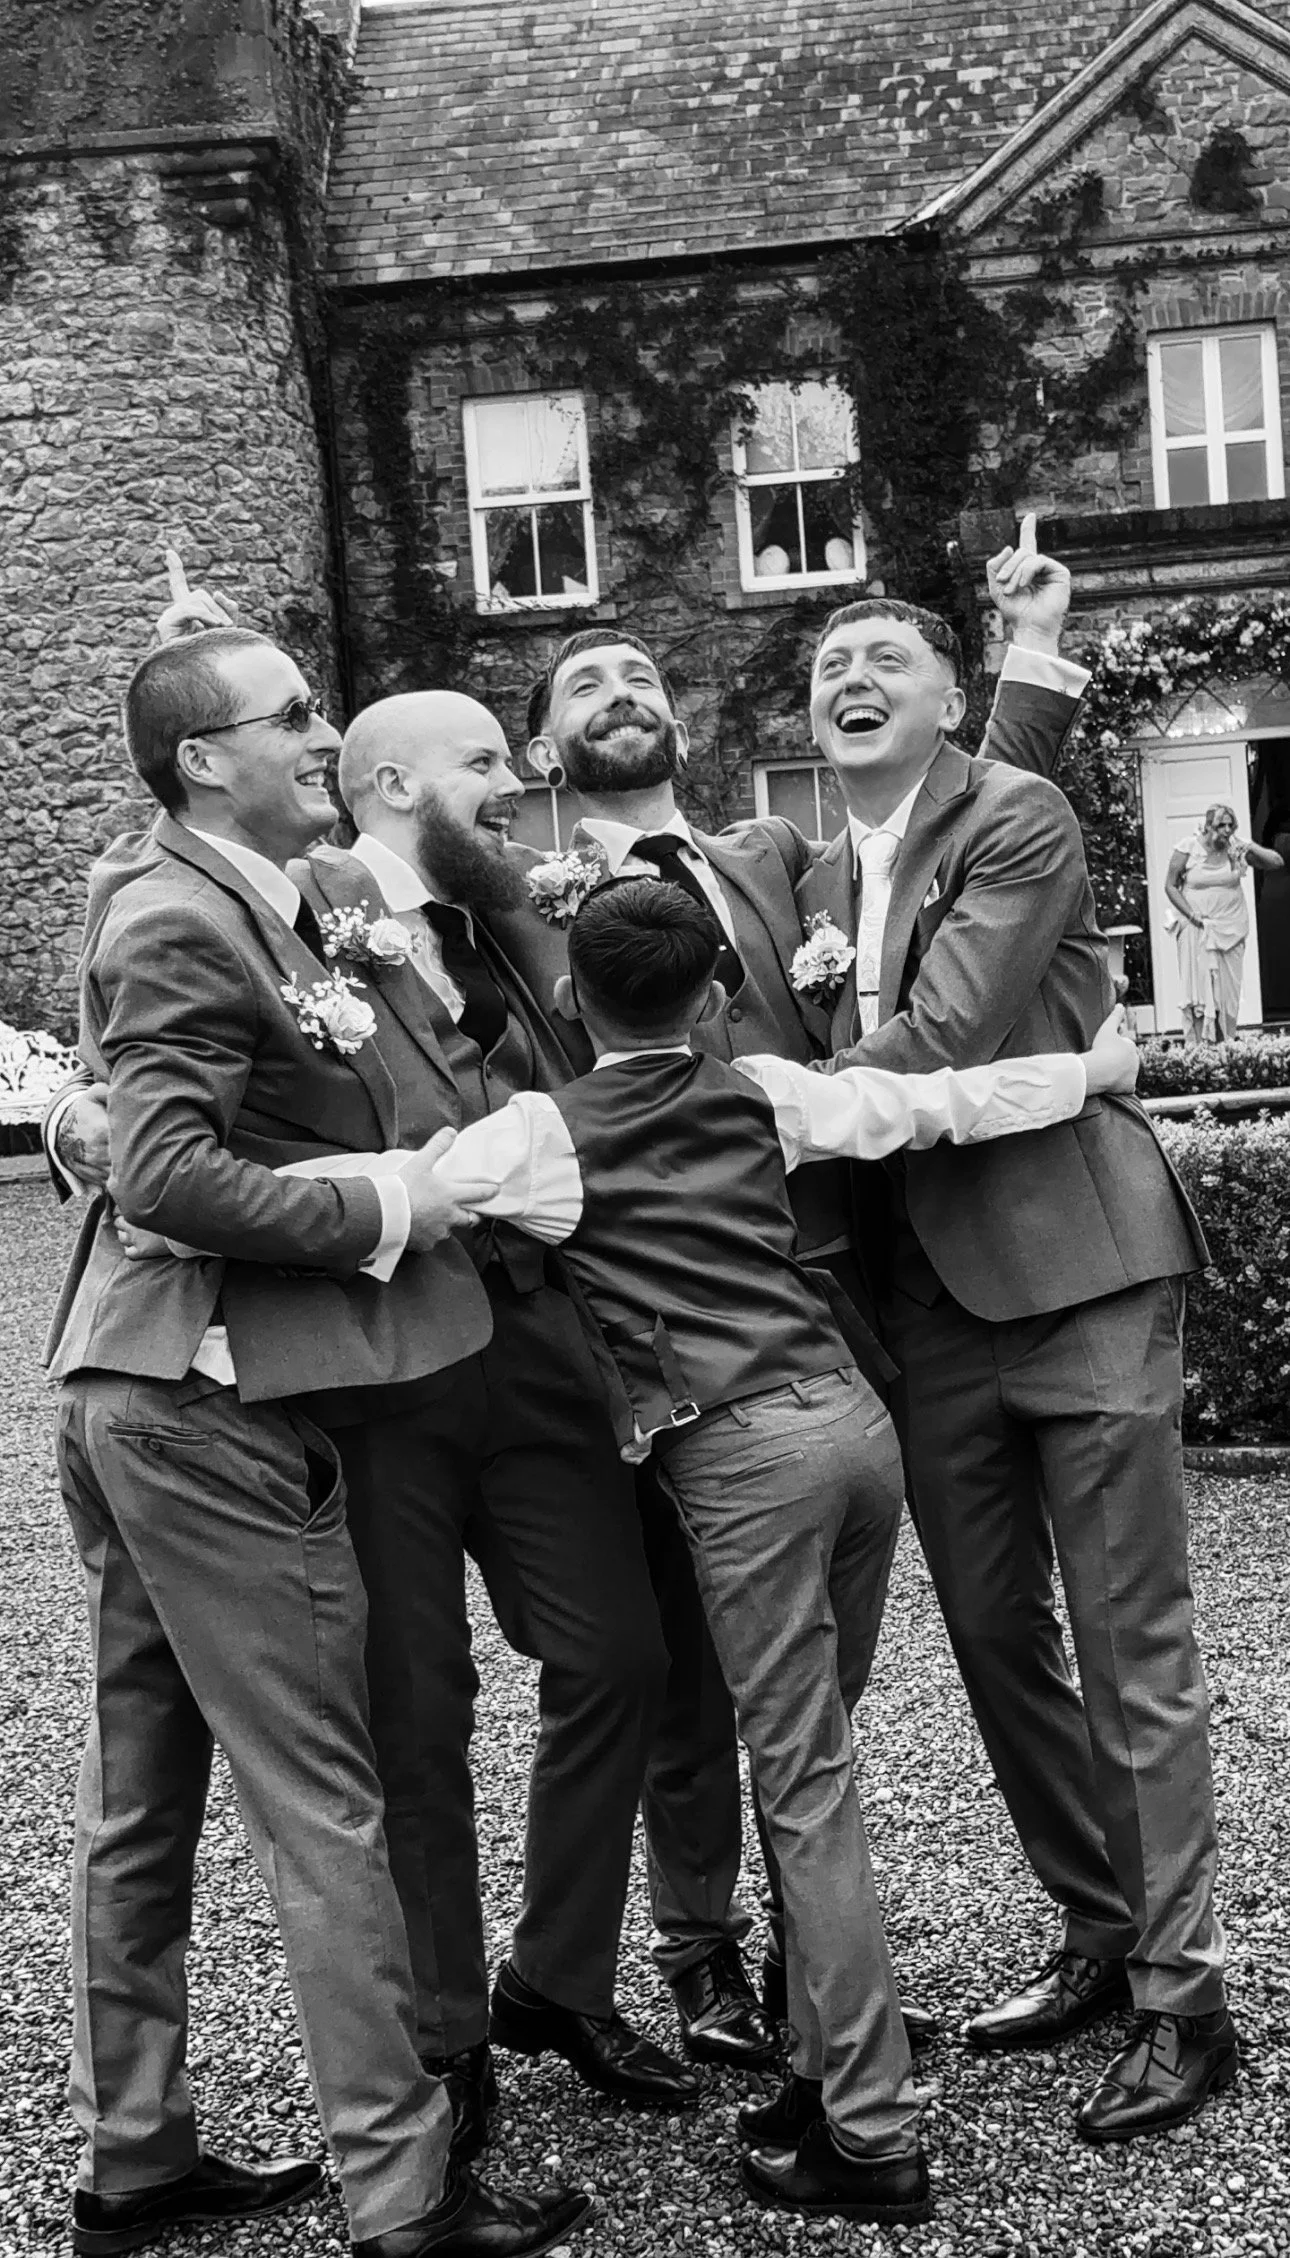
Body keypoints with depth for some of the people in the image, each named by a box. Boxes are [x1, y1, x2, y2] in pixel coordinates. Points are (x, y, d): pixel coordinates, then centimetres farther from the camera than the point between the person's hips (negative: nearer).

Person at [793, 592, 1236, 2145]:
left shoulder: (1020, 821, -8)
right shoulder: (819, 885, 14)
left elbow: (938, 1038, -18)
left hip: (1075, 1263, -7)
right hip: (930, 1297, 7)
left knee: (1130, 1648, -1)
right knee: (992, 1638, 13)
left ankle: (1181, 1995, 10)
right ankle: (1098, 1937, 30)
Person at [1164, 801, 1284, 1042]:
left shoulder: (1237, 846, -1)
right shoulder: (1188, 848, -7)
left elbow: (1277, 862, 0)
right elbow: (1170, 886, -2)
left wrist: (1252, 849, -18)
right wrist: (1192, 915, -12)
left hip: (1231, 929, 3)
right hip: (1197, 929, -3)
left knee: (1228, 989, 5)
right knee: (1199, 985, -8)